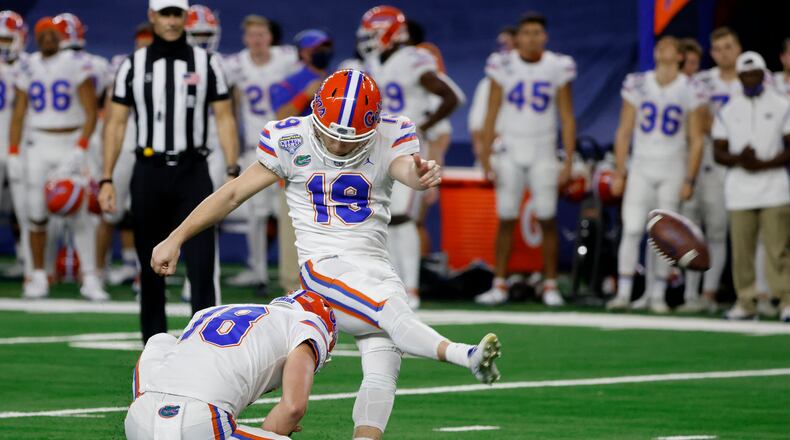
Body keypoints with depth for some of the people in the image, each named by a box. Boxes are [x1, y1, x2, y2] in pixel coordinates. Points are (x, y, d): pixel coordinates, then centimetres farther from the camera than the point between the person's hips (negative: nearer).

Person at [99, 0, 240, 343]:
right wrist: (106, 180, 0)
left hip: (193, 173, -1)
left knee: (202, 263, -10)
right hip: (149, 173, 1)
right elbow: (116, 123, 6)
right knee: (151, 266, 8)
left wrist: (232, 173, -6)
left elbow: (224, 119, 3)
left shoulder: (206, 64, 4)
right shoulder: (133, 66, 5)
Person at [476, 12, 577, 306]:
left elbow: (567, 118, 1)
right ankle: (499, 286, 6)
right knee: (506, 220, 2)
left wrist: (569, 161, -5)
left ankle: (550, 287, 4)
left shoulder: (557, 68, -3)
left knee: (547, 220, -1)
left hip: (543, 155, 0)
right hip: (510, 154, 0)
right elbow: (491, 116, 1)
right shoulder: (503, 66, -3)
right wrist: (485, 159, -3)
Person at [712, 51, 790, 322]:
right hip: (739, 191, 2)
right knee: (741, 249, 1)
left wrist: (763, 164, -13)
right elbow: (718, 153, 8)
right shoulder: (728, 111, 11)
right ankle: (745, 302, 7)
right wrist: (739, 159, -13)